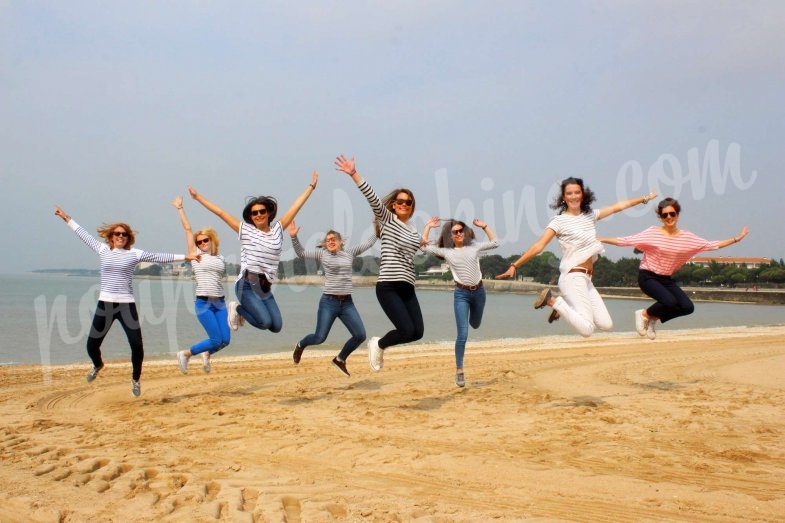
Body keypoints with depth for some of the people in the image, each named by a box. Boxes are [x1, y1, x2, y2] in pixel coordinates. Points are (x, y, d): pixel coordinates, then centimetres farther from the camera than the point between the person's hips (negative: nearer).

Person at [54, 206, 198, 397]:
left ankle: (135, 379, 16)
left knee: (137, 345, -8)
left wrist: (185, 256, -3)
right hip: (105, 304, 2)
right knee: (91, 345, 3)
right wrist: (67, 219, 26)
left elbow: (160, 257, 1)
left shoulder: (135, 254, 2)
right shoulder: (103, 250, 8)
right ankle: (98, 365, 39)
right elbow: (85, 235, 20)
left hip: (127, 305, -2)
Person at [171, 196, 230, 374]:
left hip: (220, 302, 5)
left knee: (225, 340, -4)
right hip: (203, 302, -4)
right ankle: (185, 354, 11)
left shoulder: (220, 259, 14)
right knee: (216, 340, -11)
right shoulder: (196, 254, 4)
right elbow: (187, 229, 4)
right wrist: (180, 208, 6)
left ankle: (207, 354, 28)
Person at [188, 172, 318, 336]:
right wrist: (198, 197, 9)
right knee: (265, 322, -20)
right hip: (247, 285, -5)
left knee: (276, 326, -3)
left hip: (265, 287, 5)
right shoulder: (245, 230, 3)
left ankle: (244, 309, 23)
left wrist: (311, 186, 16)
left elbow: (296, 206, 12)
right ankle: (237, 309, 10)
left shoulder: (278, 229, 10)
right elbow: (220, 212, 6)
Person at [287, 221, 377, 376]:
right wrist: (294, 237, -11)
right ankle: (300, 345, 31)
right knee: (319, 338, -4)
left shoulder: (350, 253, 10)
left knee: (360, 335, -3)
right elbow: (301, 253, 1)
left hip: (347, 303, 3)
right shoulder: (322, 254, 4)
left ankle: (340, 359, 20)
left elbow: (369, 243, 16)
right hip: (328, 302, -3)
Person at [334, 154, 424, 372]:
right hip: (388, 286, -7)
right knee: (407, 331, -15)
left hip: (407, 287, 7)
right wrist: (354, 174, -24)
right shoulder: (387, 219, 0)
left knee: (417, 332, 0)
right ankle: (378, 345, 16)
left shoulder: (414, 229, 18)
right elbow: (372, 197, -14)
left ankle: (380, 343, 24)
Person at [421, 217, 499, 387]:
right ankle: (459, 370, -1)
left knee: (475, 325, 23)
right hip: (461, 294, -3)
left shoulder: (474, 246, 7)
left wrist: (483, 226, 10)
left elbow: (495, 242, 14)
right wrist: (428, 226, 5)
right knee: (462, 334, -9)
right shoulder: (446, 251, 3)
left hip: (479, 291, 3)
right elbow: (424, 247, 0)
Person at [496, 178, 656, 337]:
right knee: (587, 329, -20)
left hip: (586, 280, 8)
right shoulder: (559, 221, -6)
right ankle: (553, 301, -2)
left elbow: (617, 207, 22)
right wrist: (514, 265, -21)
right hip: (573, 278, -7)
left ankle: (563, 307, 15)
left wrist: (644, 198, 27)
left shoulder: (590, 215, 14)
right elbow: (538, 246, -13)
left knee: (606, 324, 0)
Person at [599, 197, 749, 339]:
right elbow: (625, 241, -15)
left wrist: (736, 239, 3)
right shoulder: (652, 233, -11)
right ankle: (644, 314, 1)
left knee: (687, 307, -11)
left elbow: (712, 245, 6)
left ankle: (654, 318, 10)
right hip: (648, 277, -5)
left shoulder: (687, 237, 1)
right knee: (670, 302, -28)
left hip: (666, 279, 6)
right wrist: (600, 240, -22)